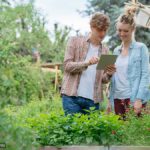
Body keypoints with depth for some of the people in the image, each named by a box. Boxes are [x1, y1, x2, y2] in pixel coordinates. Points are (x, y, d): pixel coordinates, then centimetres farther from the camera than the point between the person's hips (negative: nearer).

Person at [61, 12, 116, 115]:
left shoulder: (105, 51, 14)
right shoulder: (75, 41, 4)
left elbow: (103, 80, 14)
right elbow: (67, 65, -6)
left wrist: (108, 74, -10)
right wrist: (87, 63, -21)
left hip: (93, 99, 3)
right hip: (72, 96, -3)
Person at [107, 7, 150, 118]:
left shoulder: (141, 48, -1)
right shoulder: (116, 51, 14)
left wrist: (139, 99, -15)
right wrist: (110, 100, 12)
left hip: (134, 98, -5)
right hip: (118, 99, 5)